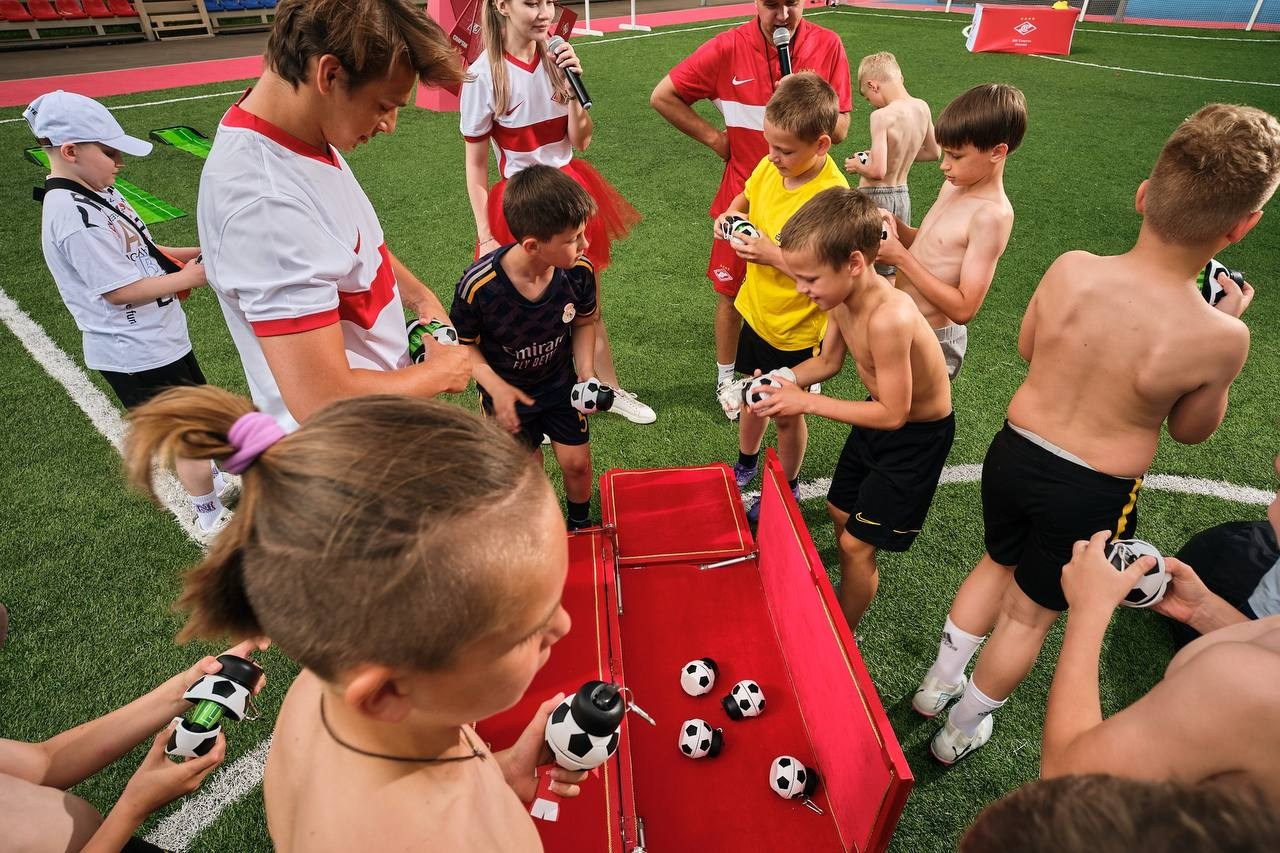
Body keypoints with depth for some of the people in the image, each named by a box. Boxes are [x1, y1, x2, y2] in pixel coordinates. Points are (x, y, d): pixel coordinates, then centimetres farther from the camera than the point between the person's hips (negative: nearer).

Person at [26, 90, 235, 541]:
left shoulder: (97, 192, 6)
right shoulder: (74, 217, -24)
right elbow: (120, 290, -24)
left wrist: (191, 253, 0)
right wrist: (187, 277, -16)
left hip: (158, 339, 9)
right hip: (138, 355, -9)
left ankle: (215, 483, 46)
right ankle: (210, 519, 22)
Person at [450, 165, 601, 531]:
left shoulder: (579, 270, -23)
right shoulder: (478, 285, -32)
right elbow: (463, 343, -14)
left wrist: (586, 370, -15)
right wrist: (496, 387, -26)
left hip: (560, 382, 2)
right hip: (506, 392, -2)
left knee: (577, 463, 9)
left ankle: (580, 524, 41)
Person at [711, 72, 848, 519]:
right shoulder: (770, 167, -7)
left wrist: (774, 256, -31)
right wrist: (730, 214, -5)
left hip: (796, 330, -6)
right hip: (756, 310, 6)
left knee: (786, 413, 13)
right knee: (751, 396, 23)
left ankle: (787, 488, 38)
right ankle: (746, 465, 49)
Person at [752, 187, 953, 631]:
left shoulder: (889, 318, -38)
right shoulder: (841, 297, -14)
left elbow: (892, 414, -29)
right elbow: (827, 361, 4)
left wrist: (805, 402, -26)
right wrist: (779, 380, -14)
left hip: (917, 434, -8)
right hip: (880, 414, 8)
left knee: (857, 544, 0)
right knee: (840, 513, 20)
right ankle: (845, 601, 45)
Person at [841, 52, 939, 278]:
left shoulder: (882, 116, -20)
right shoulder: (922, 108, 1)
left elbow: (878, 170, -26)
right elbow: (934, 152, 15)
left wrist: (857, 165, -6)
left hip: (874, 196, -7)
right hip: (903, 194, 7)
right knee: (893, 272, 18)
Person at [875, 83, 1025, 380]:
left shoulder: (991, 215, -23)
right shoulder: (954, 186, 3)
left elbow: (964, 308, -26)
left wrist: (901, 257, -26)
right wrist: (897, 227, -6)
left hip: (934, 341, -8)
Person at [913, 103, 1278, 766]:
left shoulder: (1070, 270, -18)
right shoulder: (1217, 336, -24)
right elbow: (1190, 431, -3)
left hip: (1015, 452, 3)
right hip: (1093, 495, -3)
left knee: (998, 564, 29)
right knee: (1030, 612, 19)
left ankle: (939, 681, 48)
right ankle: (961, 729, 41)